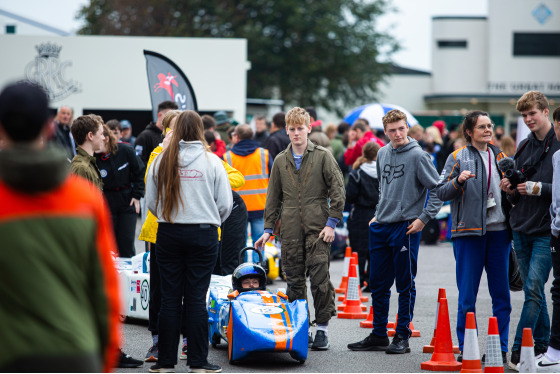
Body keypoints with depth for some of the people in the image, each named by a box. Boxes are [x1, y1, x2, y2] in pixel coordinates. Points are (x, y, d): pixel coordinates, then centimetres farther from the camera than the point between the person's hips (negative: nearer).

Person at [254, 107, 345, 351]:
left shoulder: (323, 156, 2)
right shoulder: (280, 161, 12)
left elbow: (337, 190, 0)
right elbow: (273, 198, 17)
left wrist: (332, 222, -7)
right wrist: (268, 229, 12)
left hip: (317, 229, -3)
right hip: (290, 231, 4)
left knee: (320, 279, -7)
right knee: (294, 281, 4)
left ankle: (322, 329, 1)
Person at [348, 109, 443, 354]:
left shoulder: (418, 156, -9)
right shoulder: (382, 154, 11)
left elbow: (438, 189, -8)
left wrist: (424, 217, -13)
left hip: (406, 227, -7)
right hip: (381, 227, 7)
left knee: (405, 286, 0)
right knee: (378, 285, 10)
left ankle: (402, 337, 6)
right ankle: (379, 336, 19)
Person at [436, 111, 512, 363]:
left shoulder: (499, 157, 15)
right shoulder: (458, 158, 3)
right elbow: (440, 192, -1)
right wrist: (458, 181, -18)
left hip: (499, 231, 4)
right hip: (468, 232, -4)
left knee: (501, 294, 4)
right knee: (467, 296, -3)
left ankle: (500, 348, 11)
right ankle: (466, 349, 5)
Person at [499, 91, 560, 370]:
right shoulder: (523, 147, 14)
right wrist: (511, 190, -1)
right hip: (522, 229, 7)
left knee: (534, 289, -12)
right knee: (533, 291, 11)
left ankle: (518, 350, -12)